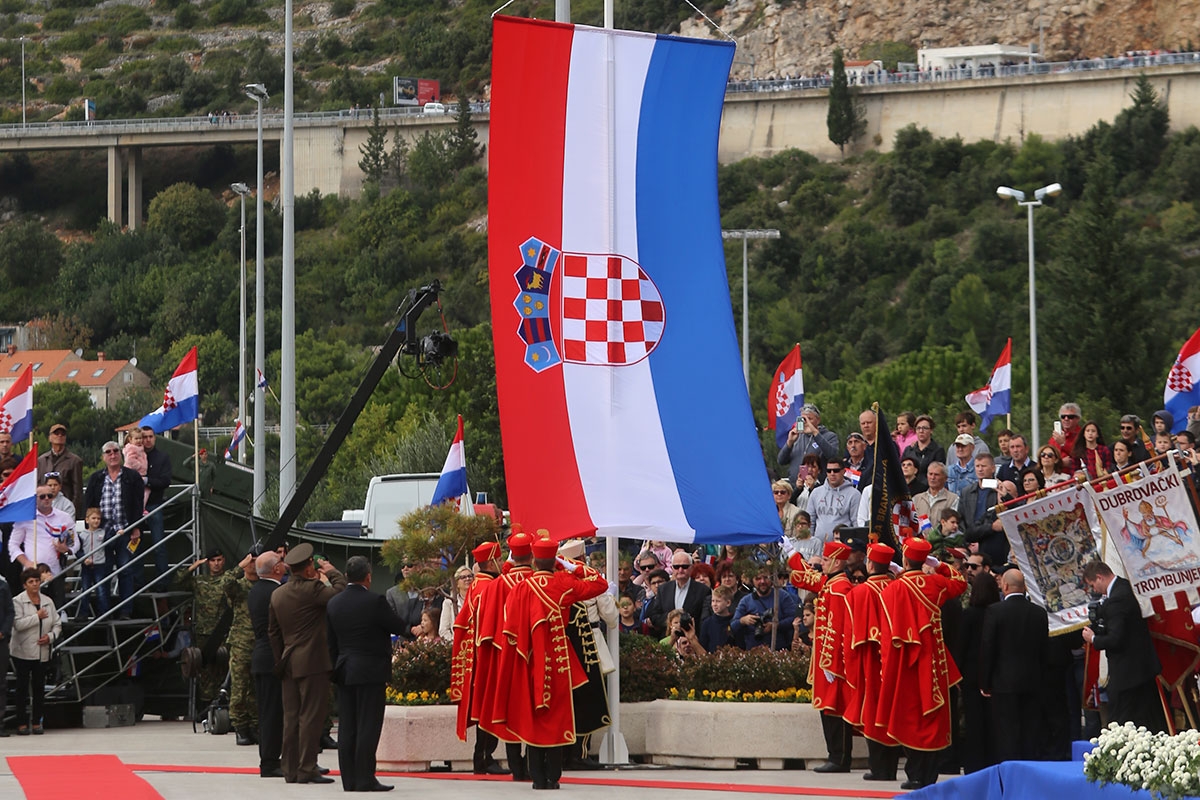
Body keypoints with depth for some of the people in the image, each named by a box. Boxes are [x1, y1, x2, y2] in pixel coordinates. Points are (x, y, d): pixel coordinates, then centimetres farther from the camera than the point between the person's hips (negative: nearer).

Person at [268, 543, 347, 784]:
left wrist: (280, 661, 20)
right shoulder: (311, 589, -14)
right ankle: (306, 769, -5)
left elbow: (273, 631, 15)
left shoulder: (277, 594, 11)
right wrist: (332, 572, -1)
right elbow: (341, 592, -18)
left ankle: (290, 768, 12)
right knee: (311, 716, -4)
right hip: (313, 663, -8)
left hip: (290, 664, 8)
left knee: (291, 717, 10)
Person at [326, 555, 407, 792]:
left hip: (344, 672, 6)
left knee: (347, 727, 7)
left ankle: (349, 779, 8)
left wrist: (336, 669, 17)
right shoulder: (374, 601, -14)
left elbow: (331, 642, 11)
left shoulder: (334, 603, 5)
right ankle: (365, 779, -6)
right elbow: (399, 627, -8)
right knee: (368, 726, -4)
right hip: (371, 672, -6)